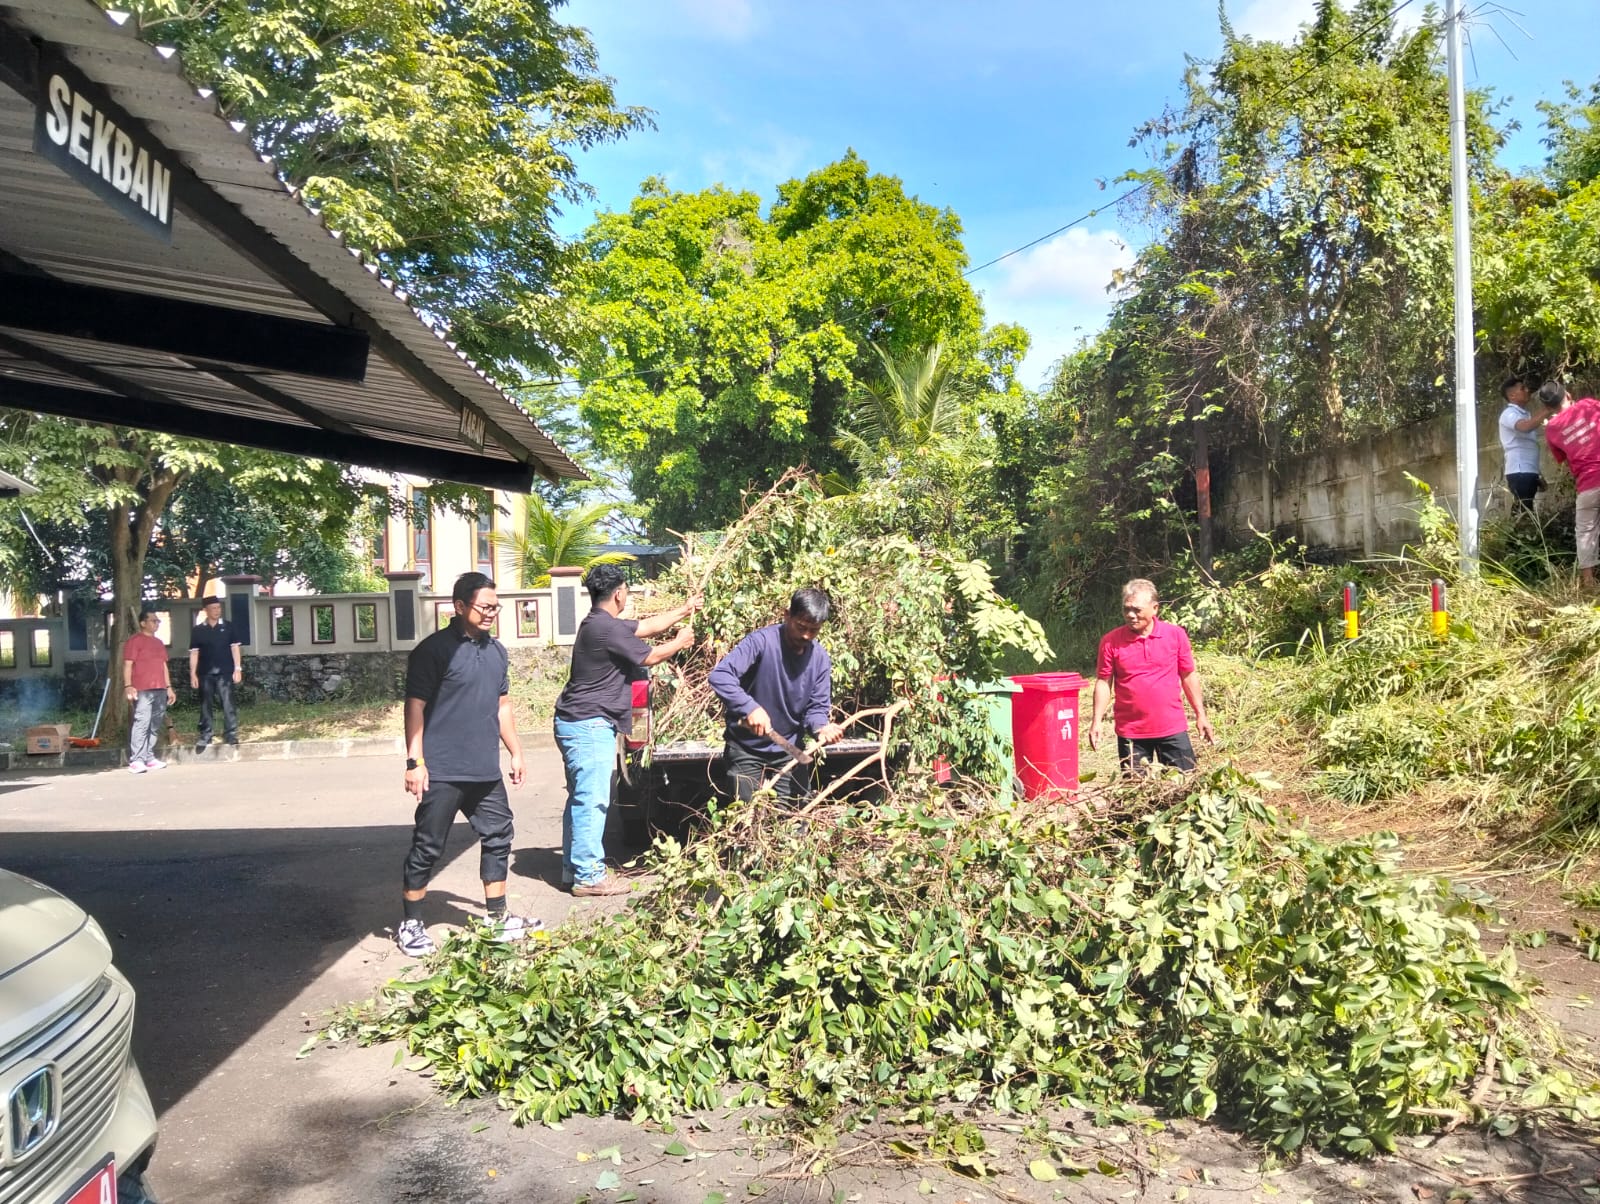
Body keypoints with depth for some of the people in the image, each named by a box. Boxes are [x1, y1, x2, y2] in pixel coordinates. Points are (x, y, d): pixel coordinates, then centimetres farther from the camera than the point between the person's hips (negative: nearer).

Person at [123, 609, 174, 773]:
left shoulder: (158, 643, 21)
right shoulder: (135, 640, -2)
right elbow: (127, 664, -8)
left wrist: (169, 687, 21)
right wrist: (128, 686, -18)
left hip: (160, 690, 8)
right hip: (142, 690, -8)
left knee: (155, 726, 7)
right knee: (141, 723, -14)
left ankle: (149, 758, 12)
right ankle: (136, 761, -16)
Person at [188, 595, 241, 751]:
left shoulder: (228, 627, 3)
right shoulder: (197, 630, 4)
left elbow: (234, 648, 3)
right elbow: (194, 653, 4)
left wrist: (238, 668, -4)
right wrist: (193, 674, -1)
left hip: (225, 672, -1)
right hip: (205, 673, 1)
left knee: (228, 703, -5)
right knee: (205, 706, 6)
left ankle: (231, 734, -2)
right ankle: (205, 736, 13)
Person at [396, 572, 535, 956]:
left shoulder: (497, 651, 12)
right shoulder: (434, 650, -9)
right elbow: (415, 707, -11)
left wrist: (516, 751, 18)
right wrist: (415, 761, -16)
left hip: (486, 771, 7)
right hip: (442, 772, -7)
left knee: (498, 838, 12)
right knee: (427, 848, 2)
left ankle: (497, 918, 25)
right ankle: (411, 925, 17)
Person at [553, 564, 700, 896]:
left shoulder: (600, 623, 12)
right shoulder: (606, 629, -19)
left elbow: (648, 626, 21)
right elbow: (648, 657, -10)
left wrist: (683, 610, 29)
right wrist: (679, 642, 7)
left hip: (577, 723, 11)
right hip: (590, 726, -11)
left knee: (581, 799, 16)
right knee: (592, 801, -5)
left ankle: (574, 868, 24)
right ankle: (588, 876, 0)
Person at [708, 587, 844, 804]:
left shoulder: (820, 658, -4)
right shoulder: (761, 641, -21)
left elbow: (817, 707, -1)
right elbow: (719, 676, -28)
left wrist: (821, 727, -24)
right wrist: (750, 707, -40)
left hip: (788, 752, 4)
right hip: (746, 748, -4)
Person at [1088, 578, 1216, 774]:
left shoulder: (1176, 635, -1)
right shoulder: (1111, 641, -4)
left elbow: (1188, 676, 6)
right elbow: (1103, 682, 0)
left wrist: (1200, 715, 7)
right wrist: (1096, 721, -7)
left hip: (1172, 728, 1)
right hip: (1130, 732, 0)